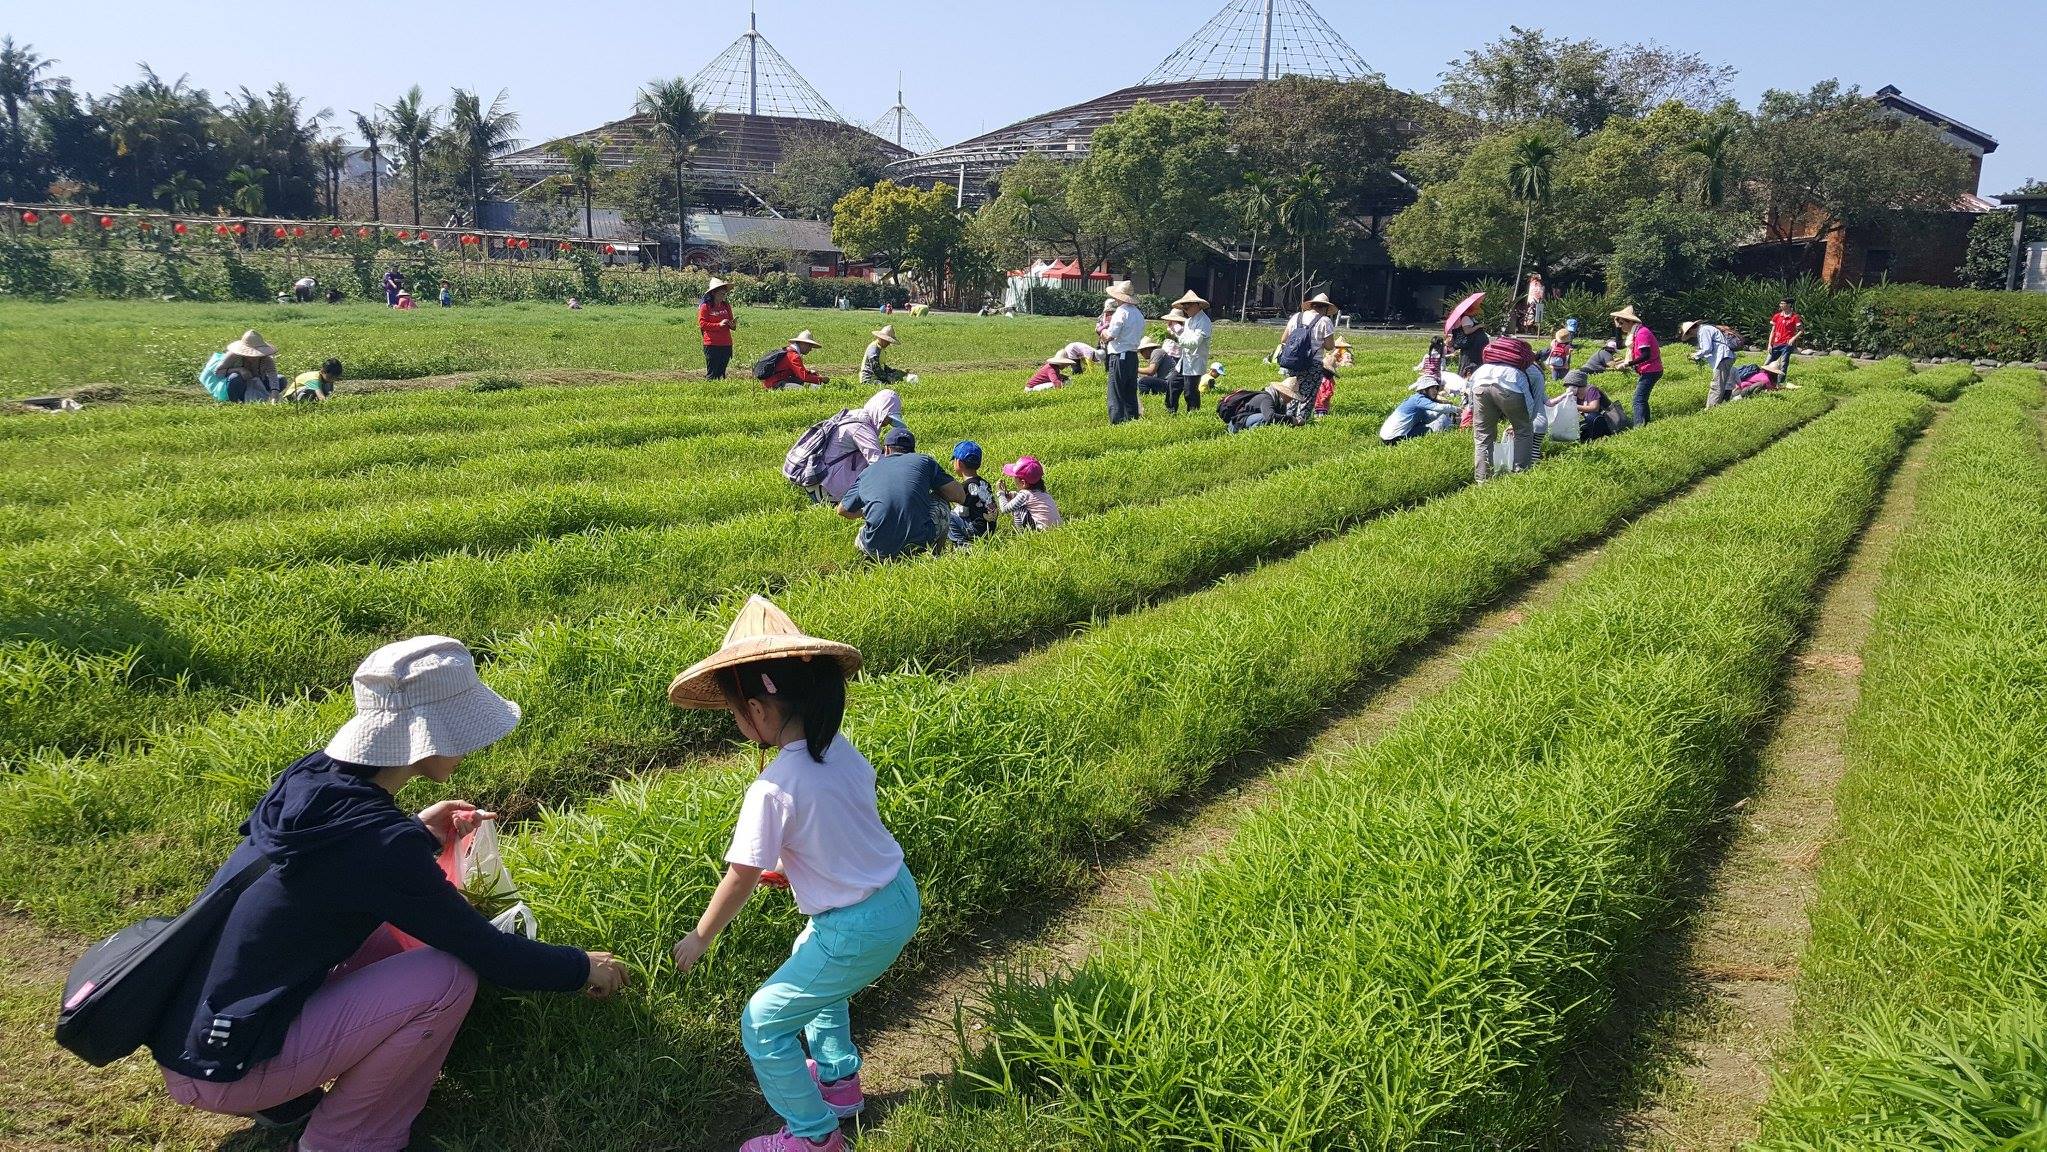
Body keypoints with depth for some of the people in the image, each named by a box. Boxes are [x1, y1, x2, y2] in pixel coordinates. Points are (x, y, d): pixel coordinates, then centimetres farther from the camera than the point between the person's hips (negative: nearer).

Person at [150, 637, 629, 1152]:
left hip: (189, 1031, 9)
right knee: (449, 974, -15)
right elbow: (490, 954, -15)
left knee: (416, 930, 11)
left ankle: (287, 1095, 15)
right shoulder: (379, 841, -24)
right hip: (220, 1071, -8)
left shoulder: (314, 778, -1)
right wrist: (584, 969, 0)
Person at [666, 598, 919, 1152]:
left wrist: (698, 938, 0)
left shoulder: (773, 789, -25)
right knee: (810, 966, 34)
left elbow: (740, 880, -16)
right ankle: (838, 1079, 48)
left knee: (763, 1023, 7)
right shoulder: (840, 748, -4)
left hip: (858, 930, -9)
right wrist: (788, 866, 21)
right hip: (901, 898, 9)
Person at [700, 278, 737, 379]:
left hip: (726, 344, 5)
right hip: (712, 345, -5)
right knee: (712, 373, -6)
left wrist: (733, 324, -6)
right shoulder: (705, 306, -4)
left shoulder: (726, 305, 12)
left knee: (721, 373, 8)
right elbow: (702, 324, -9)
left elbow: (730, 322, 19)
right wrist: (719, 325, -18)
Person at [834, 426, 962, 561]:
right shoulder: (923, 461, 11)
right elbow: (960, 496, 15)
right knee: (941, 504, 27)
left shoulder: (867, 473, 17)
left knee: (858, 541, 38)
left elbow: (843, 511, 28)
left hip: (878, 551, 2)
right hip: (921, 543, -2)